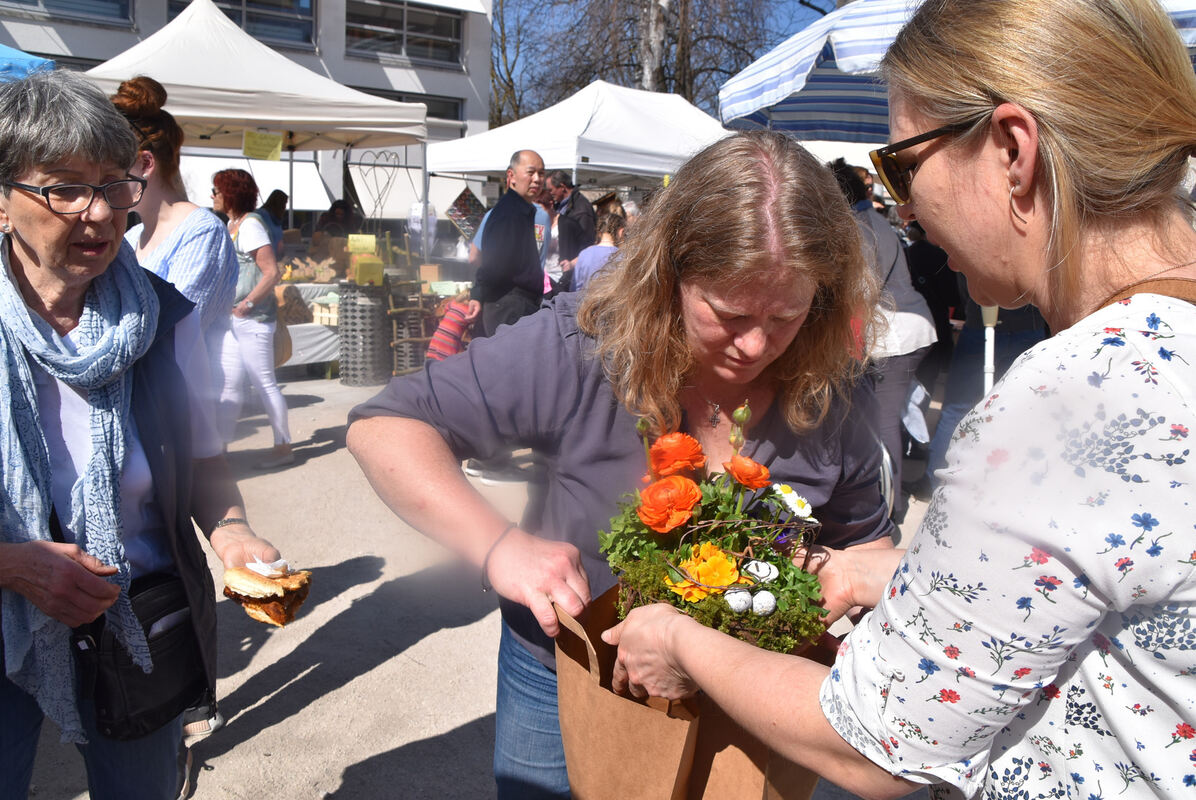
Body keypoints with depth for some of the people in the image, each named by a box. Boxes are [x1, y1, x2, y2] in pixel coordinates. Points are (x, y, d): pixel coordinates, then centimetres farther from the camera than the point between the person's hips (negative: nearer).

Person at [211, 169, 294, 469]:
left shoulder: (250, 225, -13)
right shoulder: (232, 225, 15)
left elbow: (272, 273, -19)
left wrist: (247, 304, -19)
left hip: (253, 318, -9)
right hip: (234, 318, 9)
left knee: (264, 383, -2)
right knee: (229, 383, 11)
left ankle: (283, 447, 8)